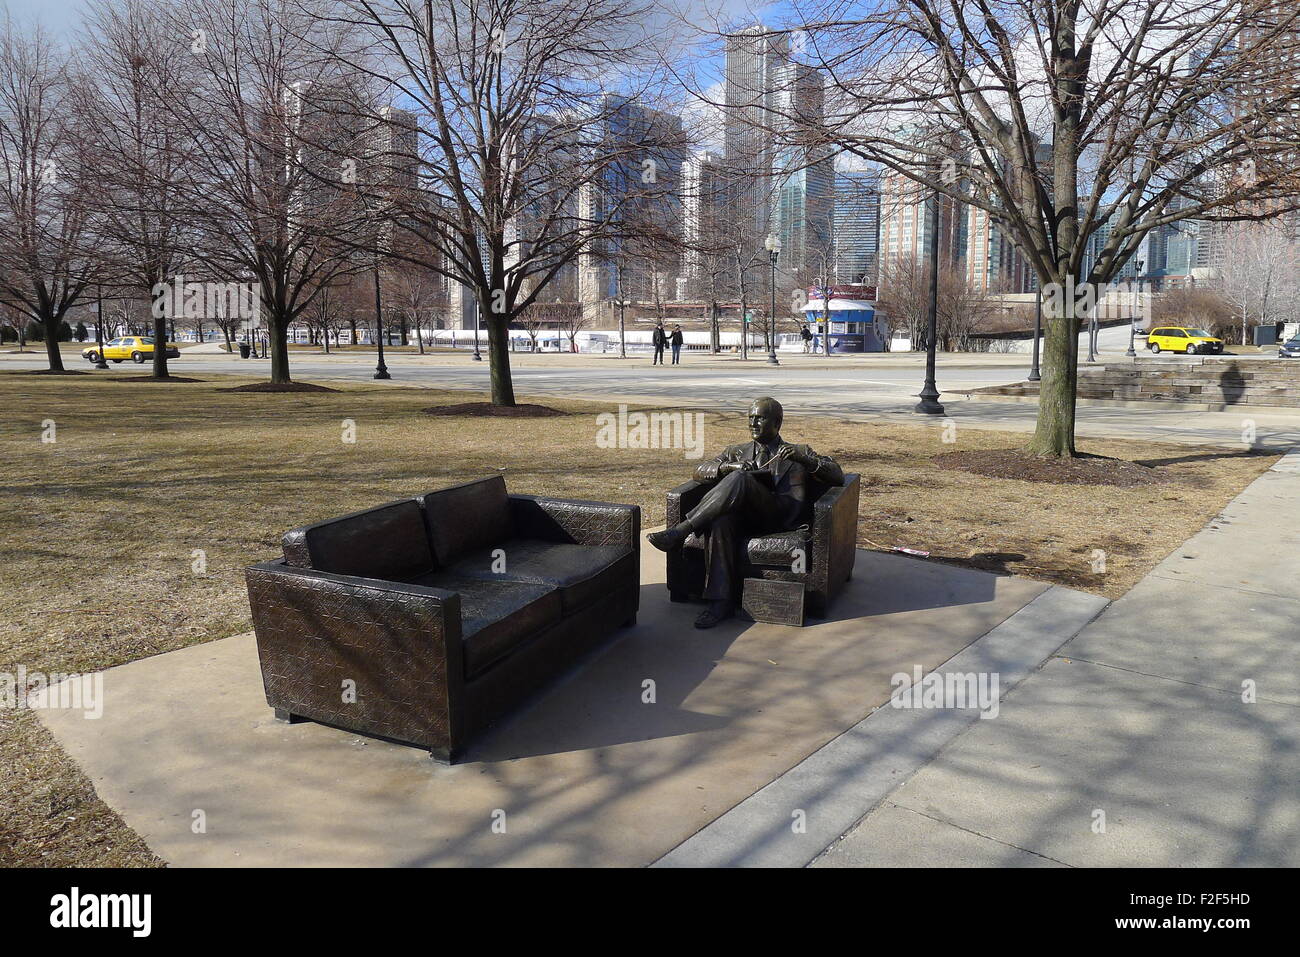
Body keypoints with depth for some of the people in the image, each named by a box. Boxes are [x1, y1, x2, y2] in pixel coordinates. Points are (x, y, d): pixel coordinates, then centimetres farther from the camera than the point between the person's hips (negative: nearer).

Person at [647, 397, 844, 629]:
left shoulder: (800, 452, 24)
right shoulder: (736, 452, 31)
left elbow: (837, 476, 12)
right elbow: (700, 472, 16)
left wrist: (802, 459, -5)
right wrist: (728, 466, -6)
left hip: (781, 517, -3)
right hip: (745, 517, 3)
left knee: (740, 479, -31)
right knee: (720, 521, -35)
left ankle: (680, 531, -31)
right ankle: (721, 603, -33)